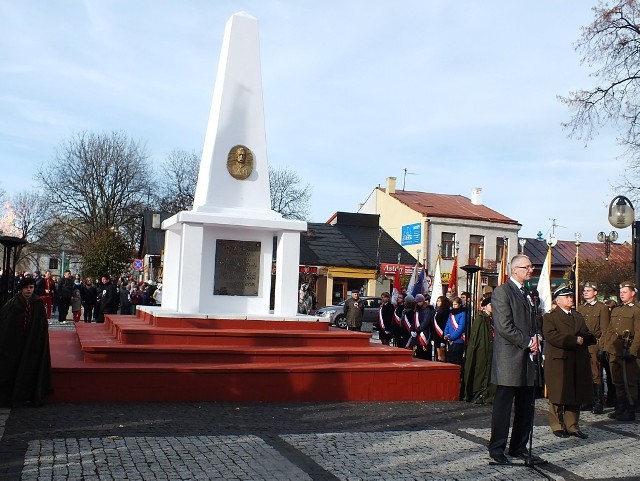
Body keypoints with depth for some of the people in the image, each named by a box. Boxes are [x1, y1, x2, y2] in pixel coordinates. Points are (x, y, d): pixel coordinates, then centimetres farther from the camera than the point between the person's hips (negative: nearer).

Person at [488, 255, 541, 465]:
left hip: (528, 357, 8)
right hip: (509, 359, -8)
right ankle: (497, 449, 8)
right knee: (503, 406, -1)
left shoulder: (528, 294, 18)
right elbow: (505, 327, -17)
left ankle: (519, 447, 22)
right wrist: (527, 342, -12)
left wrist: (536, 338, 5)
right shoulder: (502, 292, -9)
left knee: (526, 407, 11)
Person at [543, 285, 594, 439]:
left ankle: (572, 426, 16)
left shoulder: (578, 316, 21)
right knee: (558, 396, 0)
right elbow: (551, 336, -17)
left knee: (576, 396, 7)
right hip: (558, 362, -6)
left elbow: (590, 337, 18)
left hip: (578, 363, 6)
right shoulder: (550, 317, -1)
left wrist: (583, 338, -7)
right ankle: (557, 426, 10)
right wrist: (574, 340, -18)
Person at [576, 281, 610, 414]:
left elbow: (604, 330, -4)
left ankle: (598, 404, 2)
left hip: (594, 346, -5)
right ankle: (587, 402, 14)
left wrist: (602, 348, -11)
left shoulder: (602, 308, 0)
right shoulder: (580, 308, 17)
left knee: (596, 376, -4)